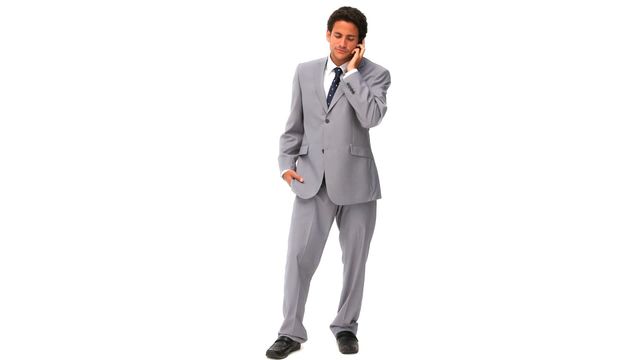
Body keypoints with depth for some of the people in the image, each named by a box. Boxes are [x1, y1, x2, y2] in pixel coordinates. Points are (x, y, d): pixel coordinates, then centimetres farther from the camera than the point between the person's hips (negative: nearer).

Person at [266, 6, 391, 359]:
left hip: (355, 180, -1)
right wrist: (287, 162, 1)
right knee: (299, 256, -4)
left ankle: (346, 326, 25)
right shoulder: (305, 71, 8)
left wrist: (352, 71, -15)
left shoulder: (375, 74, -1)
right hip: (312, 179, 2)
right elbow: (294, 124, 13)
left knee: (354, 258, 10)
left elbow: (371, 117, -20)